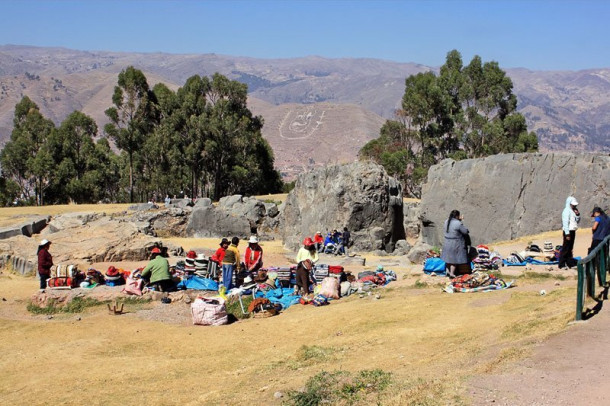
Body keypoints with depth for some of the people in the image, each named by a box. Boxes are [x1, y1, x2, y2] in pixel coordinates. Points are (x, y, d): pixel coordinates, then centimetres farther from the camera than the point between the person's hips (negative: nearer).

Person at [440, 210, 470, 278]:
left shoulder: (447, 221, -1)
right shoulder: (458, 224, -23)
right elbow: (466, 231, -16)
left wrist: (459, 219, 17)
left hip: (447, 242, 7)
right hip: (456, 244, -7)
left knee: (449, 256, 21)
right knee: (454, 259, 5)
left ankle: (448, 271, 27)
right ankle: (452, 273, 9)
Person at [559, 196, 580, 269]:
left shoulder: (573, 210, 16)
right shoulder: (567, 211, -12)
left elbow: (577, 221, 19)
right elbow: (565, 223, -18)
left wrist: (578, 215, 1)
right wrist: (567, 234, -22)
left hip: (572, 231, 9)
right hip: (568, 231, -9)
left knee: (570, 248, 14)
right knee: (565, 248, -9)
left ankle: (569, 263, 22)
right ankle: (561, 264, -7)